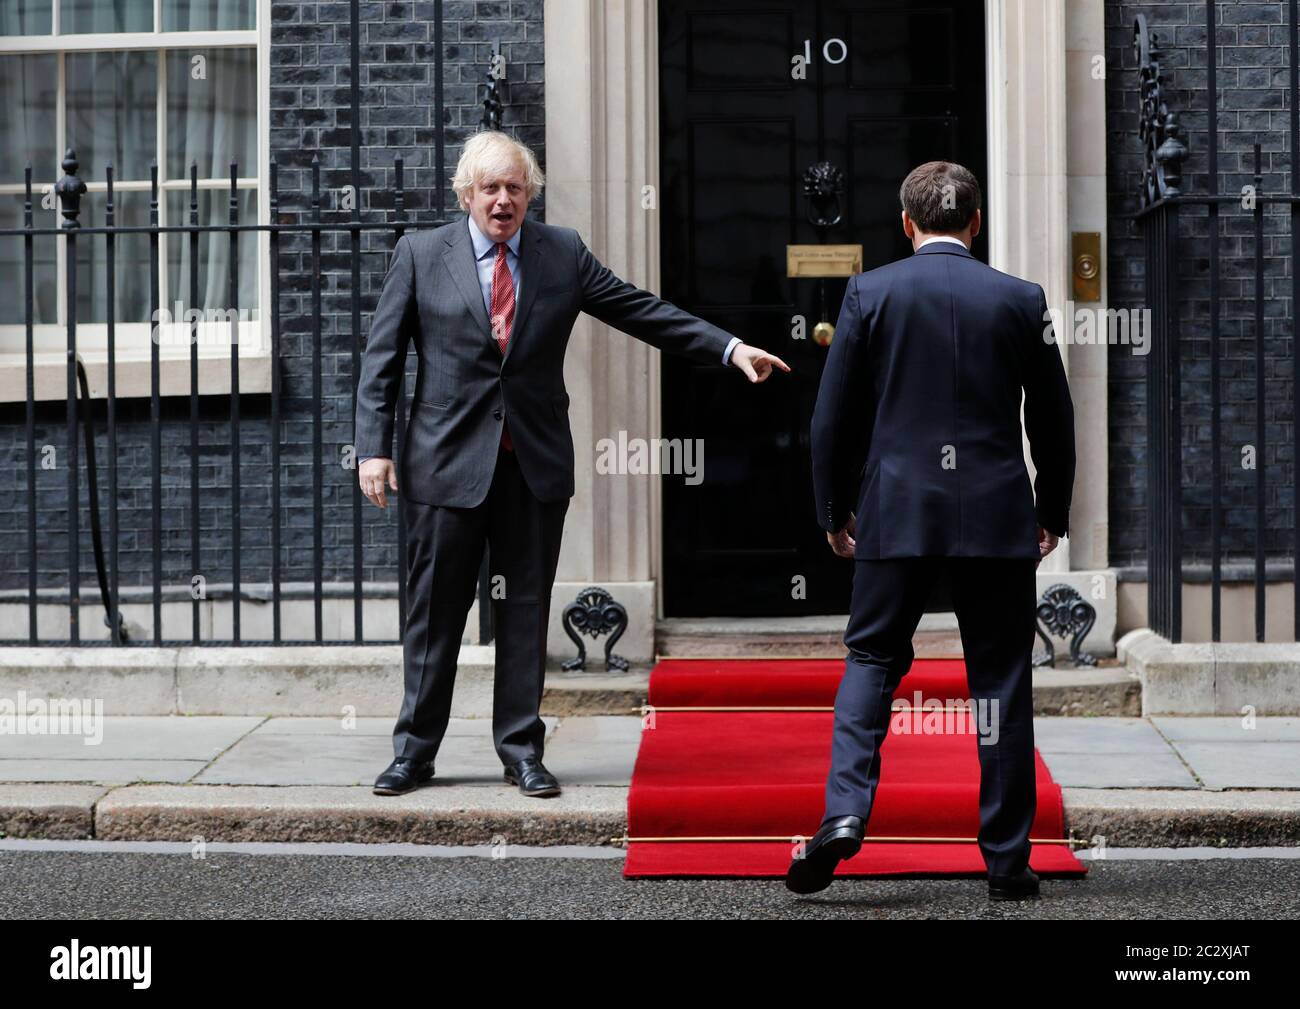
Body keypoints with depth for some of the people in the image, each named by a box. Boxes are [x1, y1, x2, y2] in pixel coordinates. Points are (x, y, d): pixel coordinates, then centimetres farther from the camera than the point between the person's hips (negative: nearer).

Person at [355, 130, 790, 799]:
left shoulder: (563, 253, 6)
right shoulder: (421, 254, 3)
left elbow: (643, 312, 7)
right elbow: (381, 359, 3)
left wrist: (729, 348, 0)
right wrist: (374, 448, -5)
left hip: (536, 465, 2)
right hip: (448, 461, -1)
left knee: (526, 611, 7)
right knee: (434, 613, 4)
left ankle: (521, 751, 17)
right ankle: (415, 750, 17)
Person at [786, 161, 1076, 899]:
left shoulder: (871, 292, 0)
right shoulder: (1021, 300, 2)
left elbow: (834, 415, 0)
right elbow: (1053, 418, 7)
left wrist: (835, 511, 11)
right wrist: (1053, 513, 18)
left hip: (897, 512, 0)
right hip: (998, 515, 1)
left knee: (871, 661, 10)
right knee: (1002, 682, 6)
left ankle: (845, 813, -11)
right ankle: (1008, 861, 10)